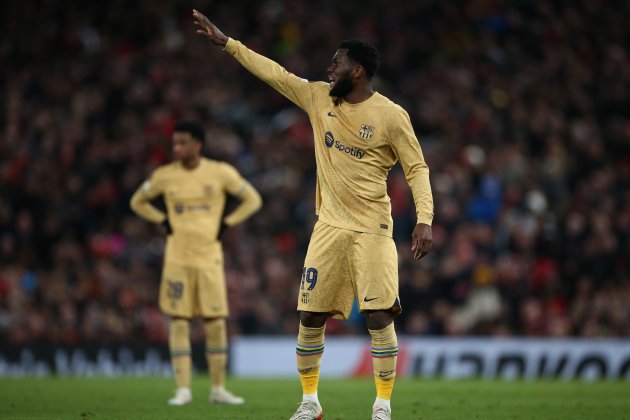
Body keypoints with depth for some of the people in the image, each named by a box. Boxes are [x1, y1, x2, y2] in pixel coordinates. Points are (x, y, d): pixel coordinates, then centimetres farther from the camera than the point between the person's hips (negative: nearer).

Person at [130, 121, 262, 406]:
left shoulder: (220, 173, -1)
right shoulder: (164, 176, 2)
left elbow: (252, 200, 9)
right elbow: (138, 202, 17)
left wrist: (226, 224, 0)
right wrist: (163, 222, 4)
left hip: (209, 257, 0)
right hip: (177, 259, 0)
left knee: (215, 324, 0)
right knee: (178, 323, -4)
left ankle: (218, 389, 11)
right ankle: (183, 390, 0)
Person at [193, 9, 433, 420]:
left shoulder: (391, 116, -9)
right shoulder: (319, 97, 5)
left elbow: (417, 168, -6)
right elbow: (275, 73, 10)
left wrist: (424, 220, -17)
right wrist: (227, 42, 10)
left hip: (372, 229, -5)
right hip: (330, 227, 5)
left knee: (379, 315, -12)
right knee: (311, 315, 3)